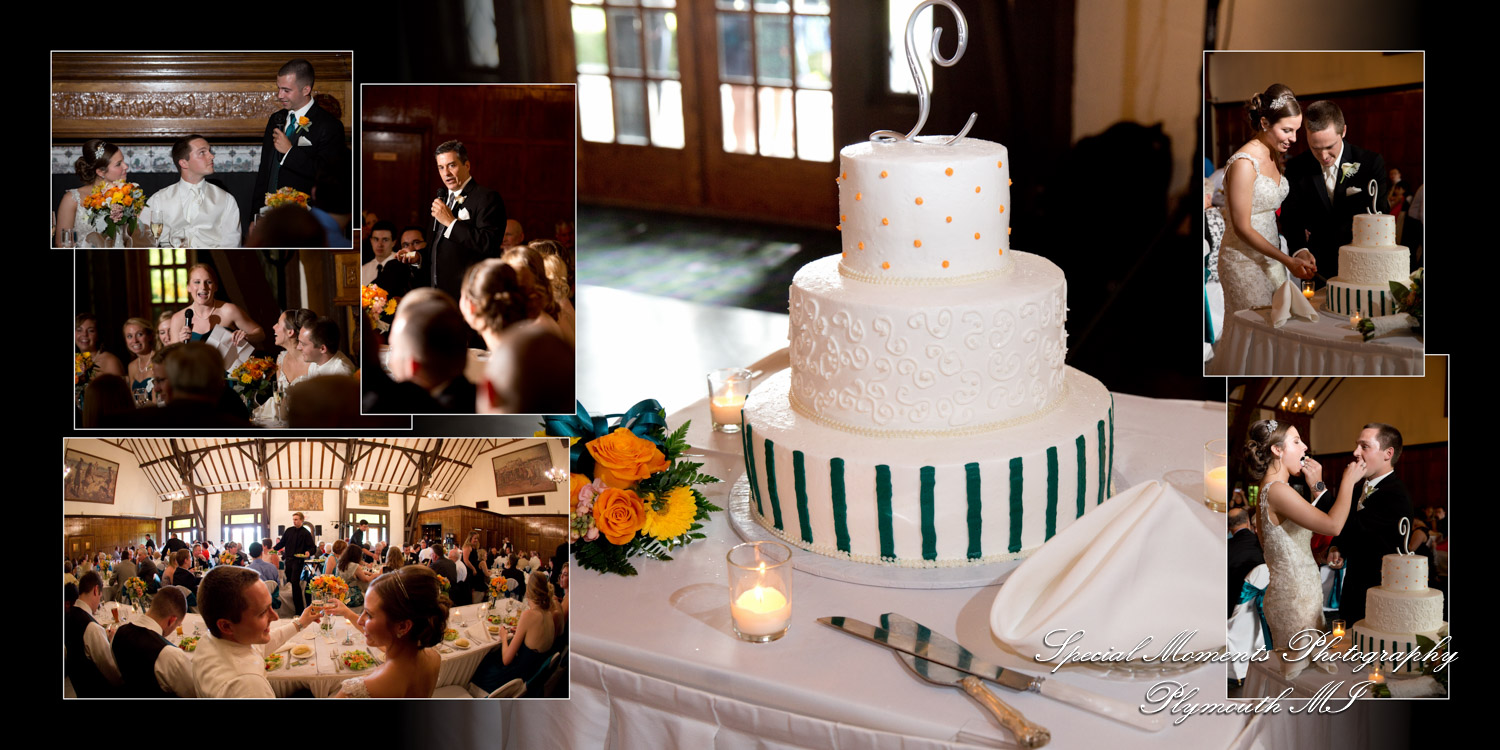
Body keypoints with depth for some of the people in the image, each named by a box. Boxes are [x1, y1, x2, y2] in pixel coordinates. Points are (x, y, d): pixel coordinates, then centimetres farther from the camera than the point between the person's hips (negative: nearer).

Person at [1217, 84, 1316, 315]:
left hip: (1270, 257, 8)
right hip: (1245, 260, -8)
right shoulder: (1244, 163, -18)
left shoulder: (1276, 155, 8)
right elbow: (1242, 228, -19)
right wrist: (1287, 260, -19)